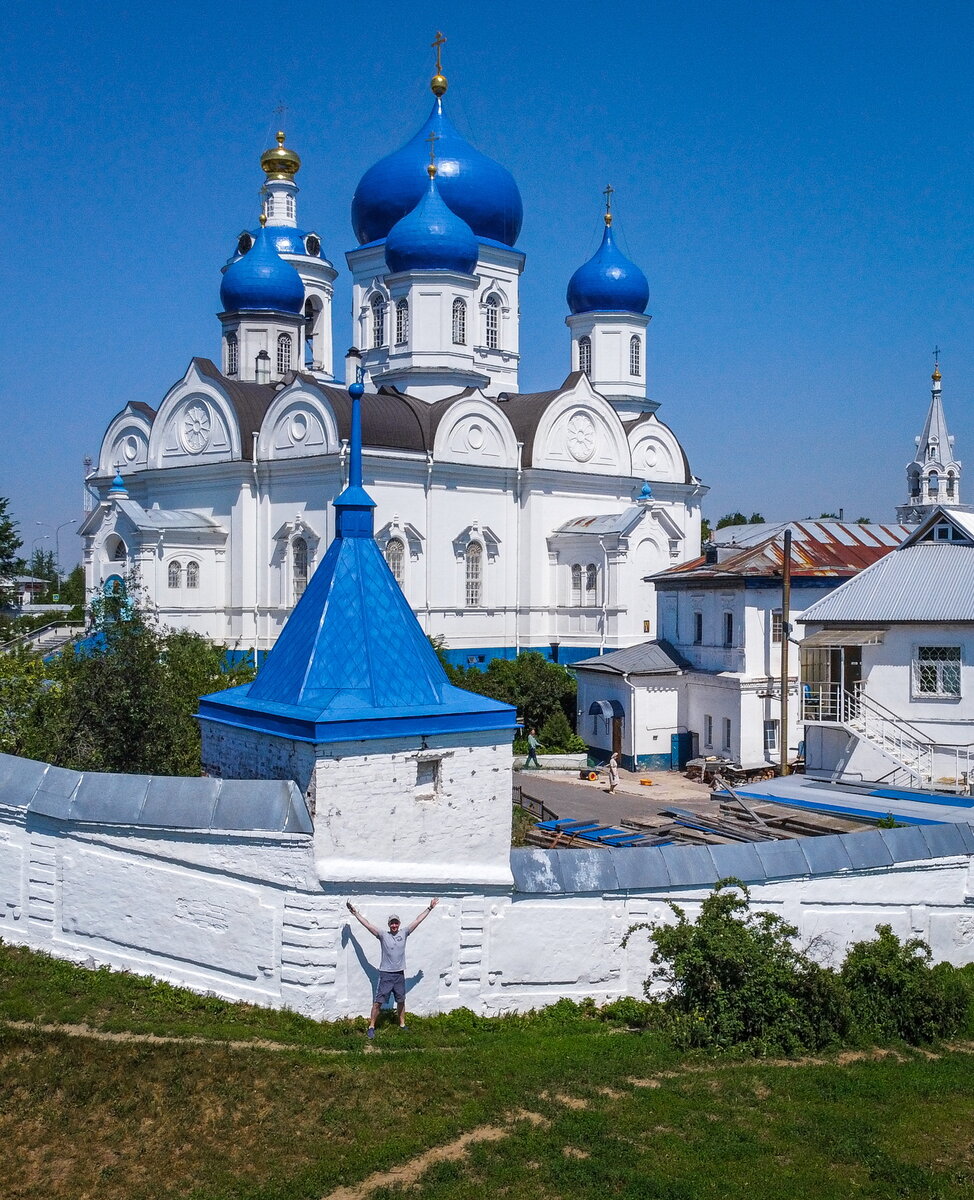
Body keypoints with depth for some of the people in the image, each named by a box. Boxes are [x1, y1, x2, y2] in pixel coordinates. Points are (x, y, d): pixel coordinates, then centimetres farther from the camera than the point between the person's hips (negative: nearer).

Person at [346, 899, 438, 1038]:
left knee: (401, 1001, 15)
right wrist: (355, 913, -16)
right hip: (385, 974, -3)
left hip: (400, 974, 3)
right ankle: (371, 1027, 7)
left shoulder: (404, 933, 1)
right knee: (378, 1002, -2)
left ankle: (402, 1025, 30)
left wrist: (429, 908, 0)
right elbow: (367, 924, -10)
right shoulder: (383, 935, -6)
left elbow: (418, 921, 2)